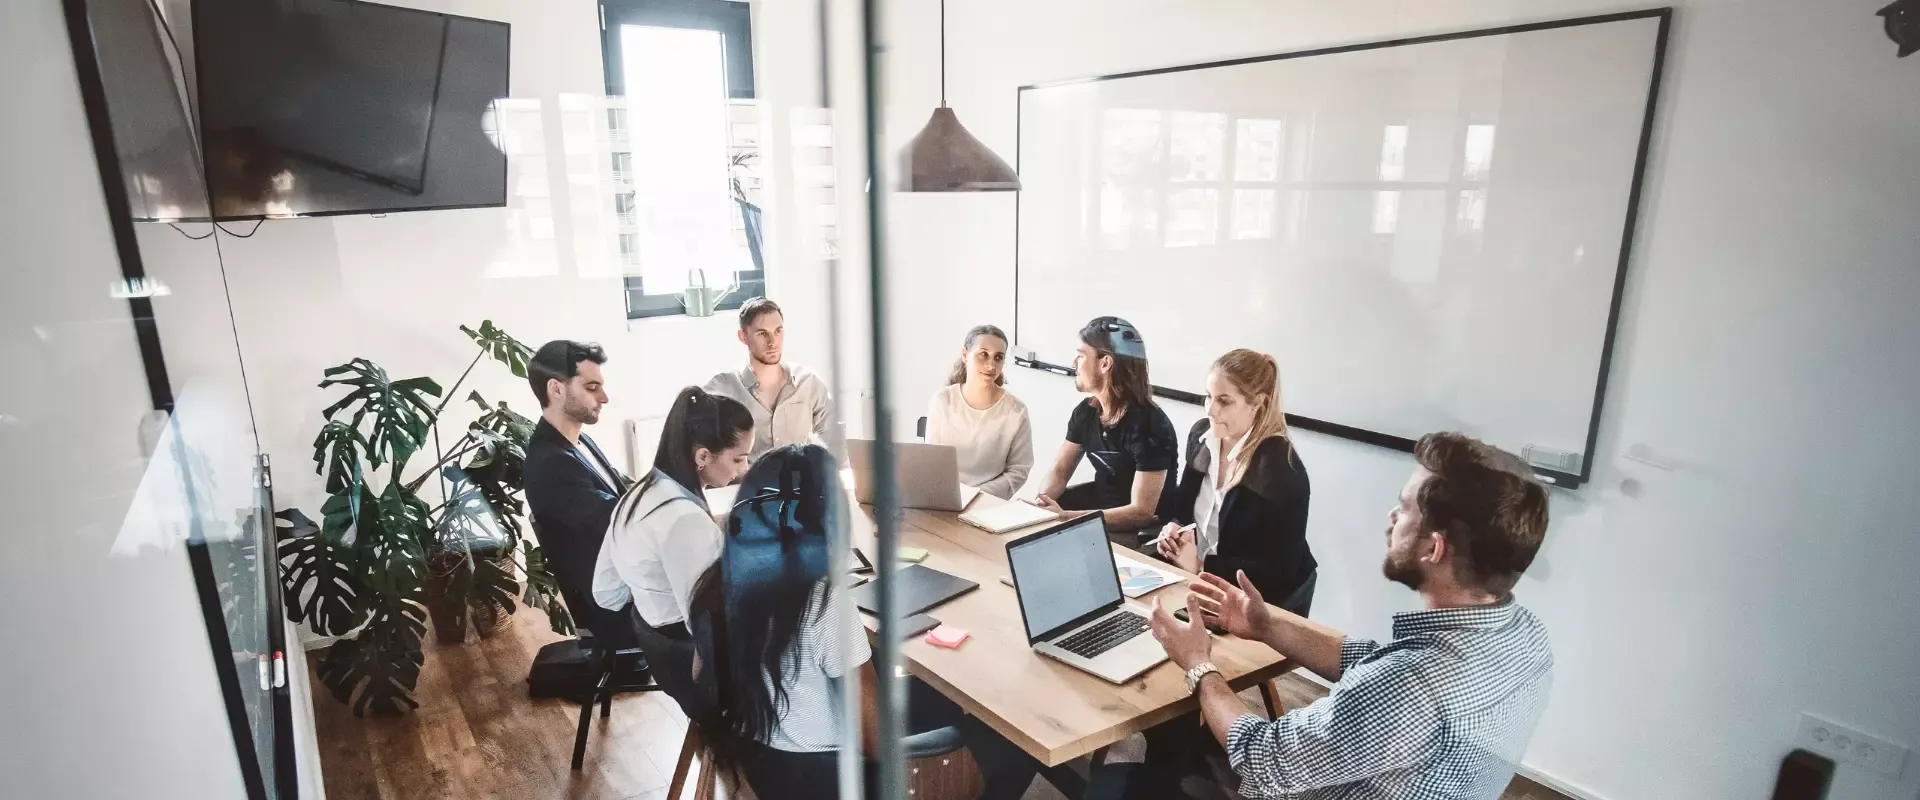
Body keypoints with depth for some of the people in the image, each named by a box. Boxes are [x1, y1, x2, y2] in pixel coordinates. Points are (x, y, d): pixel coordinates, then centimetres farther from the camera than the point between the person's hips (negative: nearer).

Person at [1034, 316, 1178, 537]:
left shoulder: (1150, 426, -24)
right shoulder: (1086, 411, -2)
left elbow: (1142, 512, -27)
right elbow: (1060, 469, 6)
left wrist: (1065, 517, -33)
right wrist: (1042, 499, -18)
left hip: (1141, 531, -7)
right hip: (1098, 500, 7)